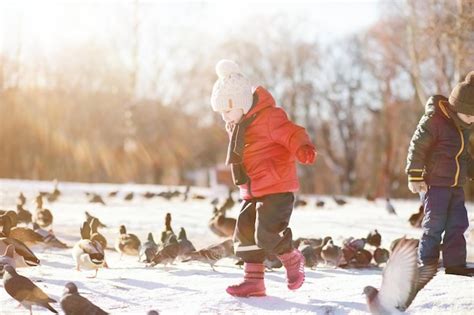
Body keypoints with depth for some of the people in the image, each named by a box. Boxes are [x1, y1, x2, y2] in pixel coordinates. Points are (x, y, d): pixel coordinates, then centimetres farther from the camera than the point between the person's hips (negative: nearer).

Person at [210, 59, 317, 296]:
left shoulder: (269, 117, -15)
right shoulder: (237, 126, 13)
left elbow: (291, 133, -27)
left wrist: (303, 148, -48)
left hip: (277, 189, -9)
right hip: (252, 192, 9)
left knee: (267, 235, -15)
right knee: (245, 234, 3)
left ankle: (292, 259, 13)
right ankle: (253, 281, 10)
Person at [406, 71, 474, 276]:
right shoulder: (434, 120, -14)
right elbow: (417, 147, -14)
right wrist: (415, 177, -17)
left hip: (456, 186, 8)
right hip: (435, 183, -8)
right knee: (435, 225, -4)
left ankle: (455, 264, 13)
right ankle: (427, 264, 5)